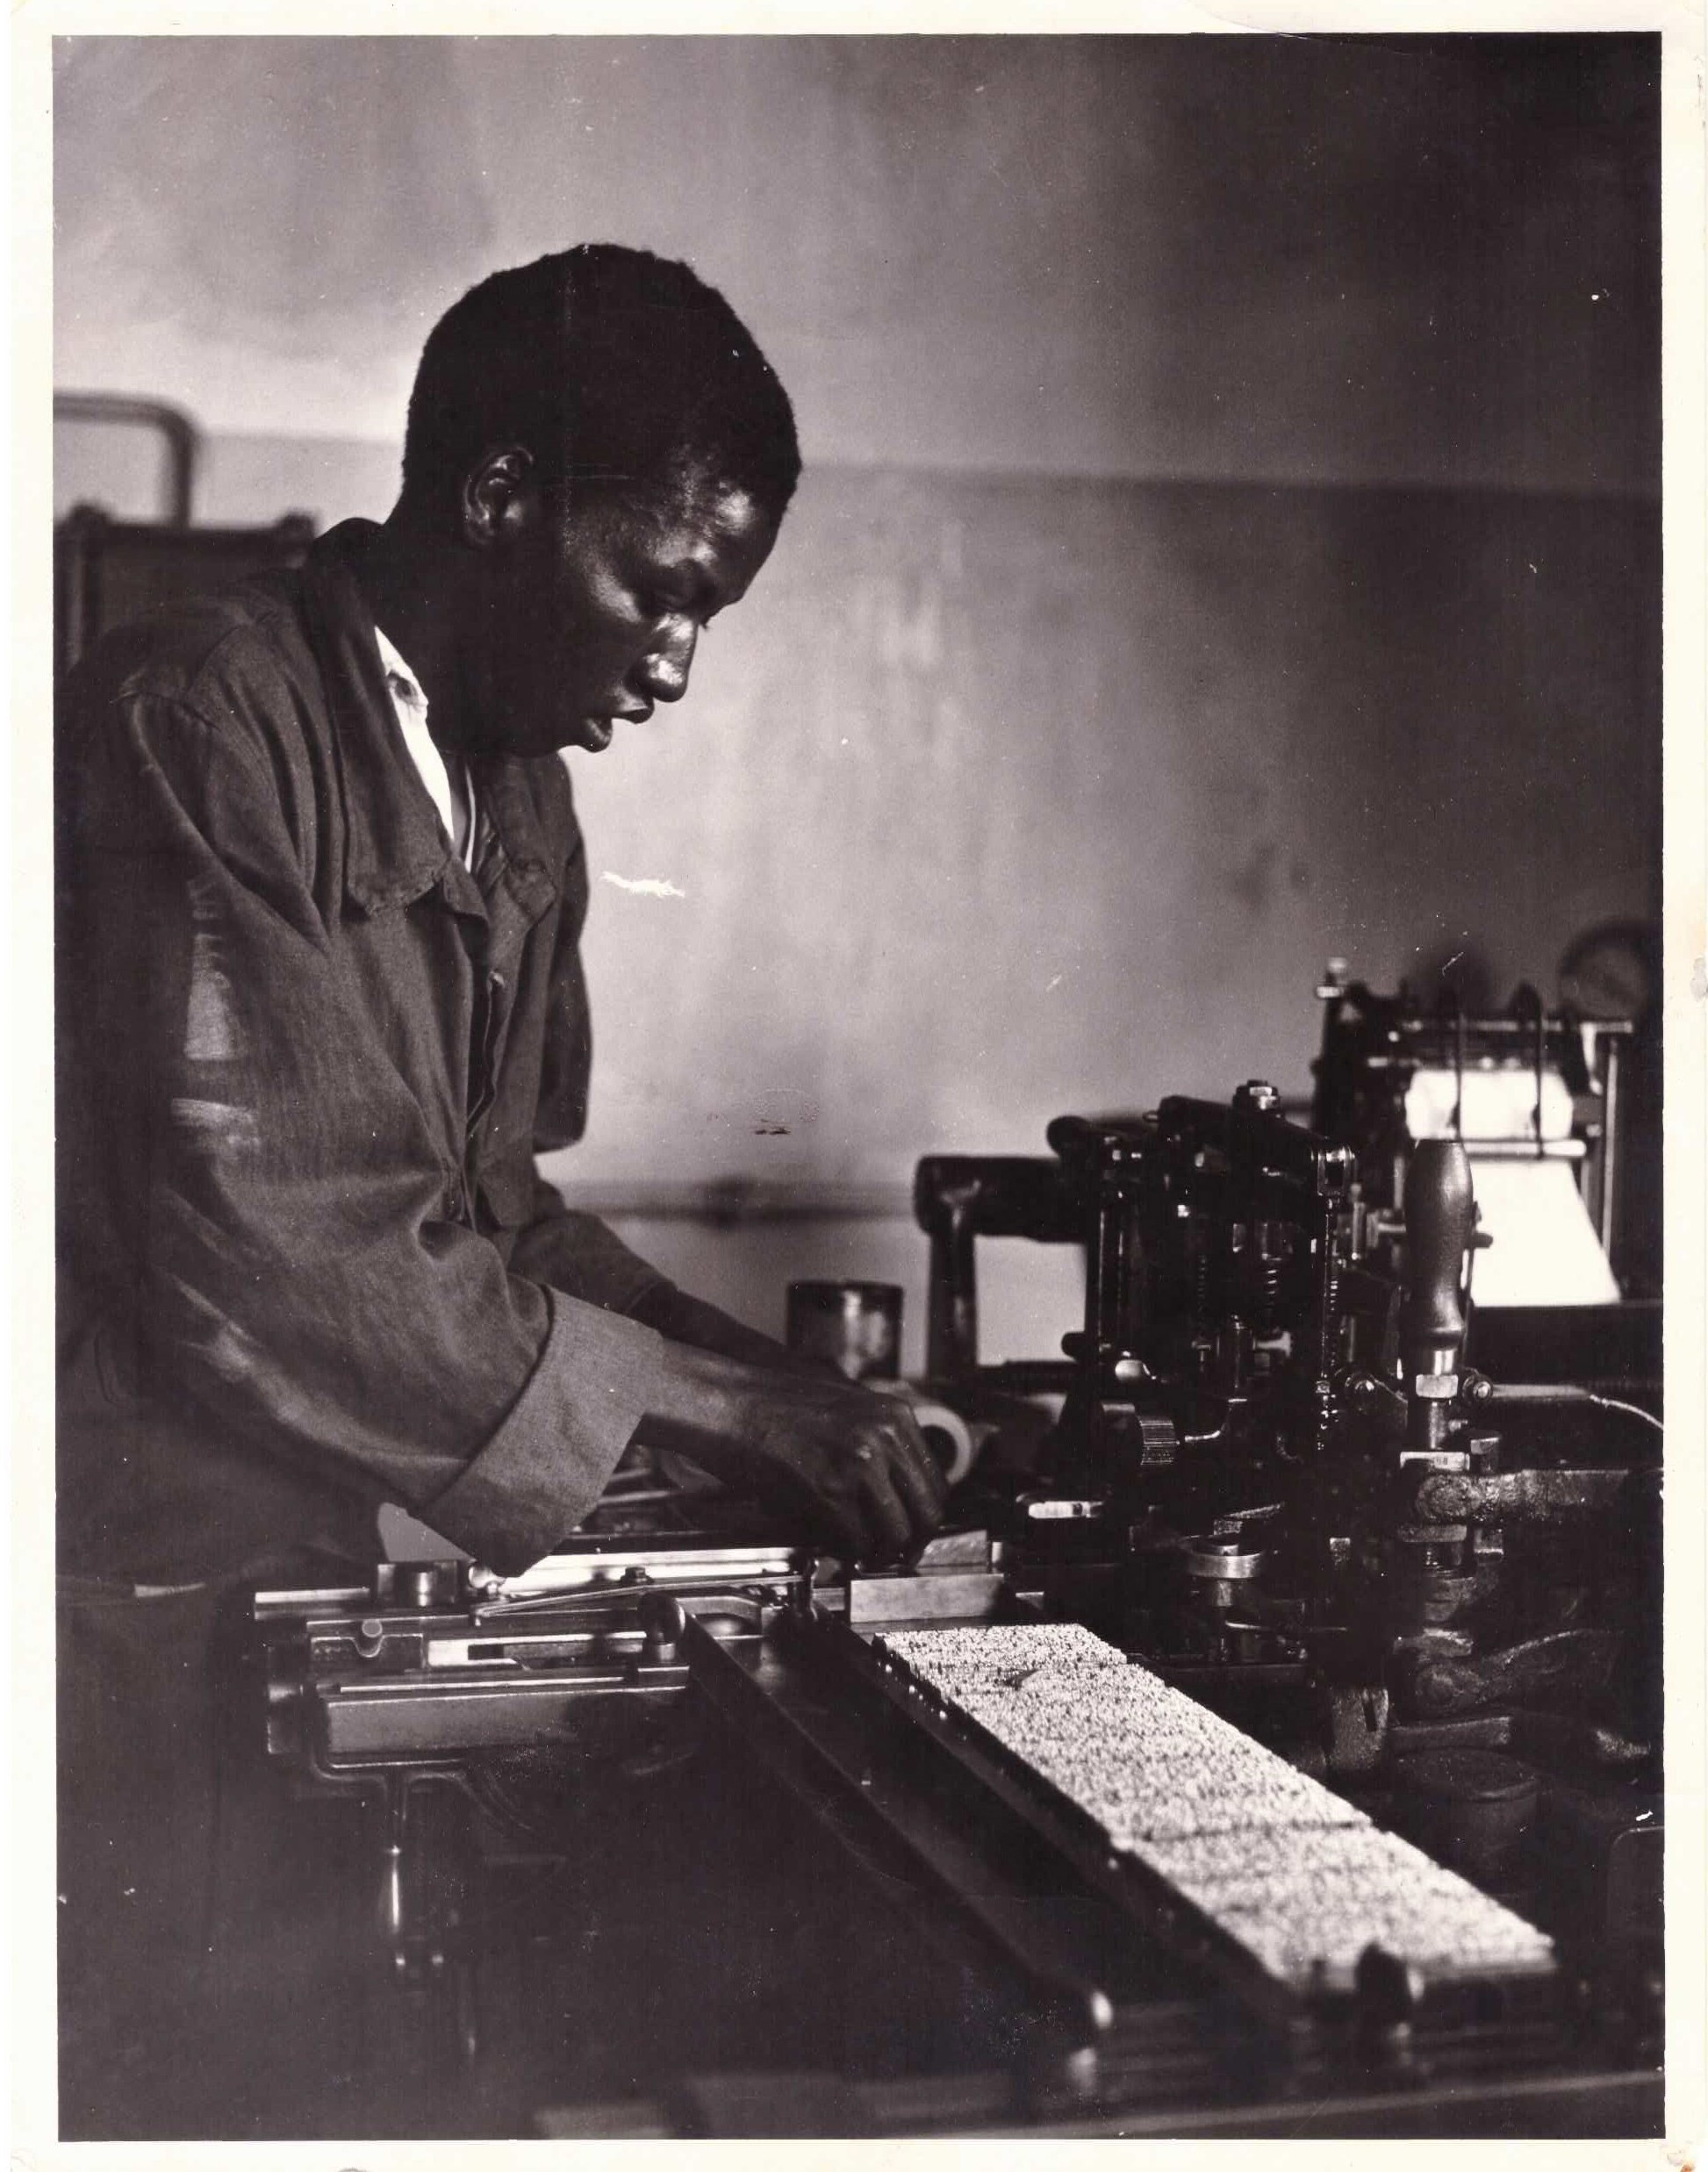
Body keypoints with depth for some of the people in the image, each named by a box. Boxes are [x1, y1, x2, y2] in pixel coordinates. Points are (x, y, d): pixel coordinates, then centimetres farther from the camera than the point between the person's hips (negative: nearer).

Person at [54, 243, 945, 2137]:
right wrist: (704, 1400, -16)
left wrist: (772, 1392, 0)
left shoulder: (520, 808, 11)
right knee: (103, 2099, 2)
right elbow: (254, 1249, -24)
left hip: (304, 1604, 8)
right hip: (123, 1608, -8)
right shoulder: (201, 723, -18)